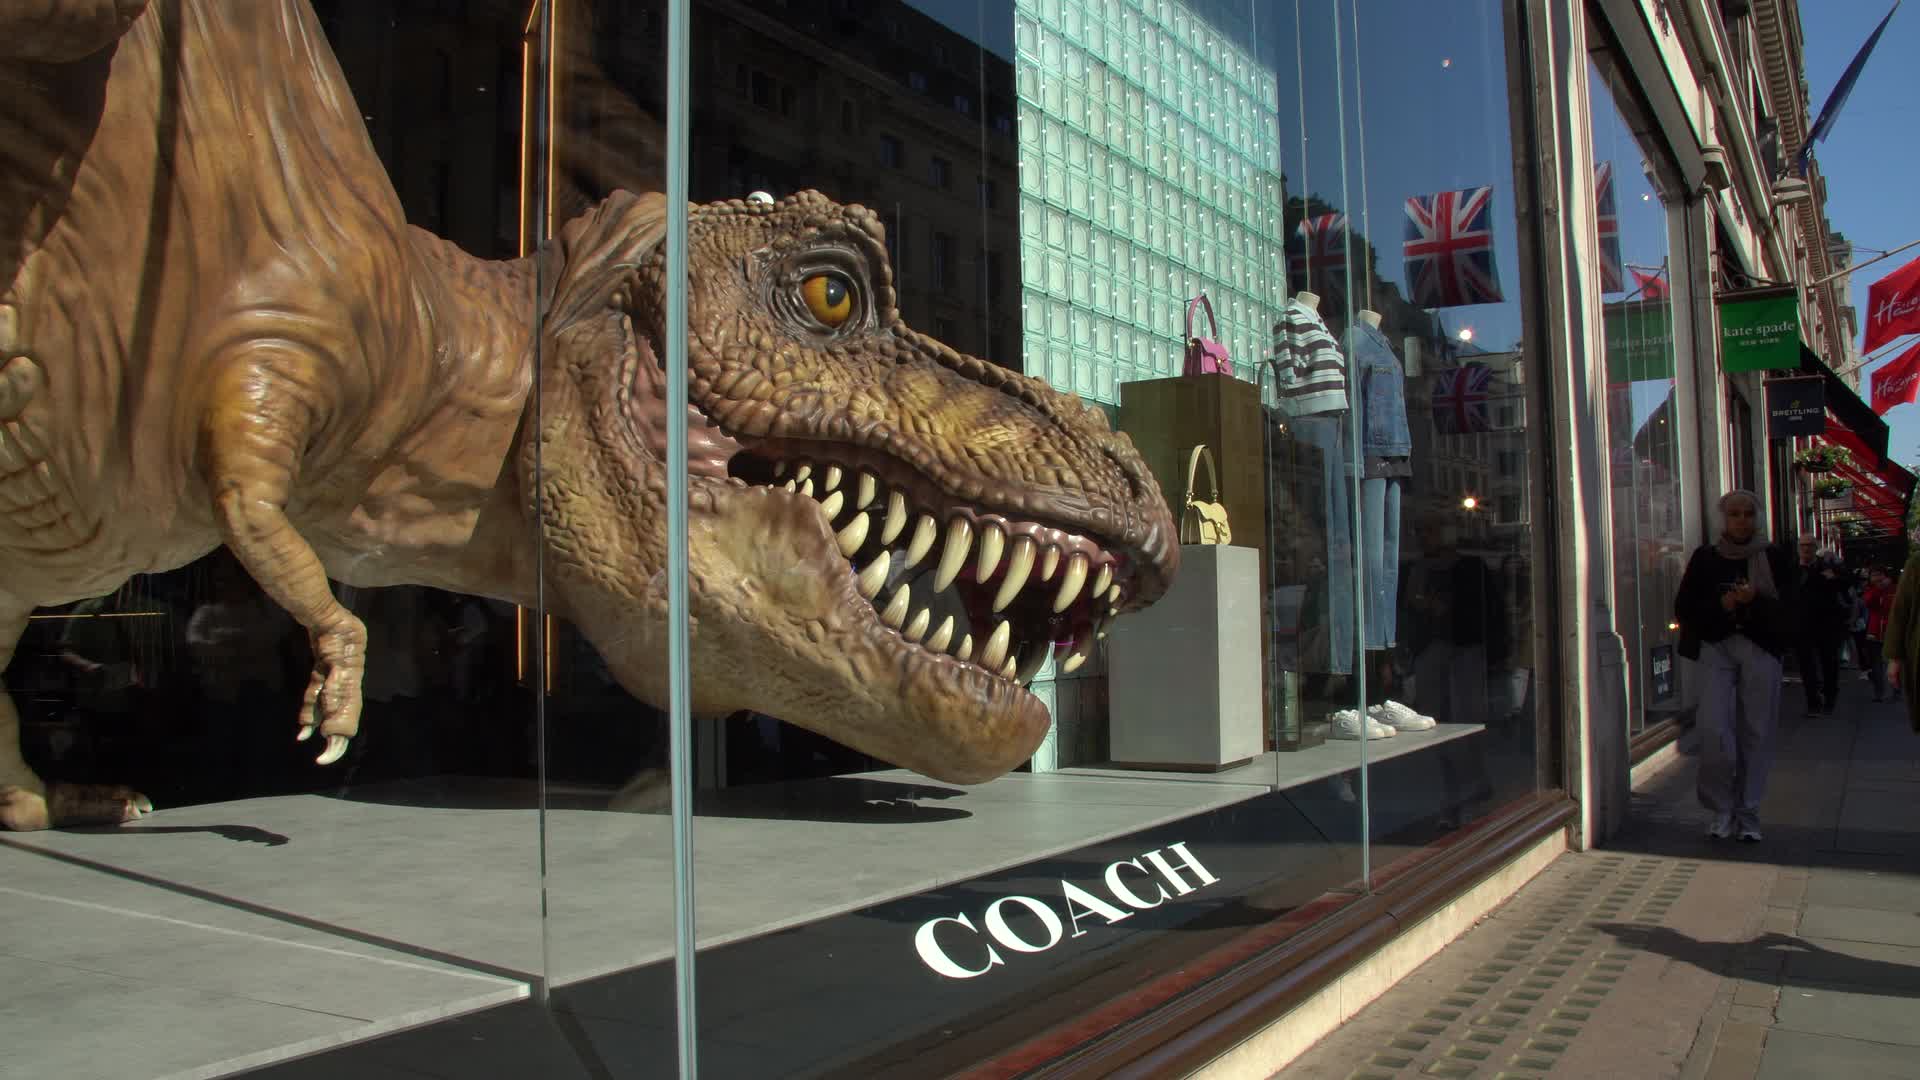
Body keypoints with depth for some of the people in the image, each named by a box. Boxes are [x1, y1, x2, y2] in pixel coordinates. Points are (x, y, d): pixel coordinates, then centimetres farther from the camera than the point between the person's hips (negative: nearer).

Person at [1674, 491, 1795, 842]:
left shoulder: (1775, 558, 7)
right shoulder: (1705, 558, 8)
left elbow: (1790, 611, 2)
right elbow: (1683, 608, 7)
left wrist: (1756, 600, -15)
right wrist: (1720, 605, -10)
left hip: (1760, 649, 0)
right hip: (1716, 646, 0)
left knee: (1755, 732, 0)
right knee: (1713, 728, -12)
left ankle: (1748, 814, 13)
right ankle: (1722, 809, 4)